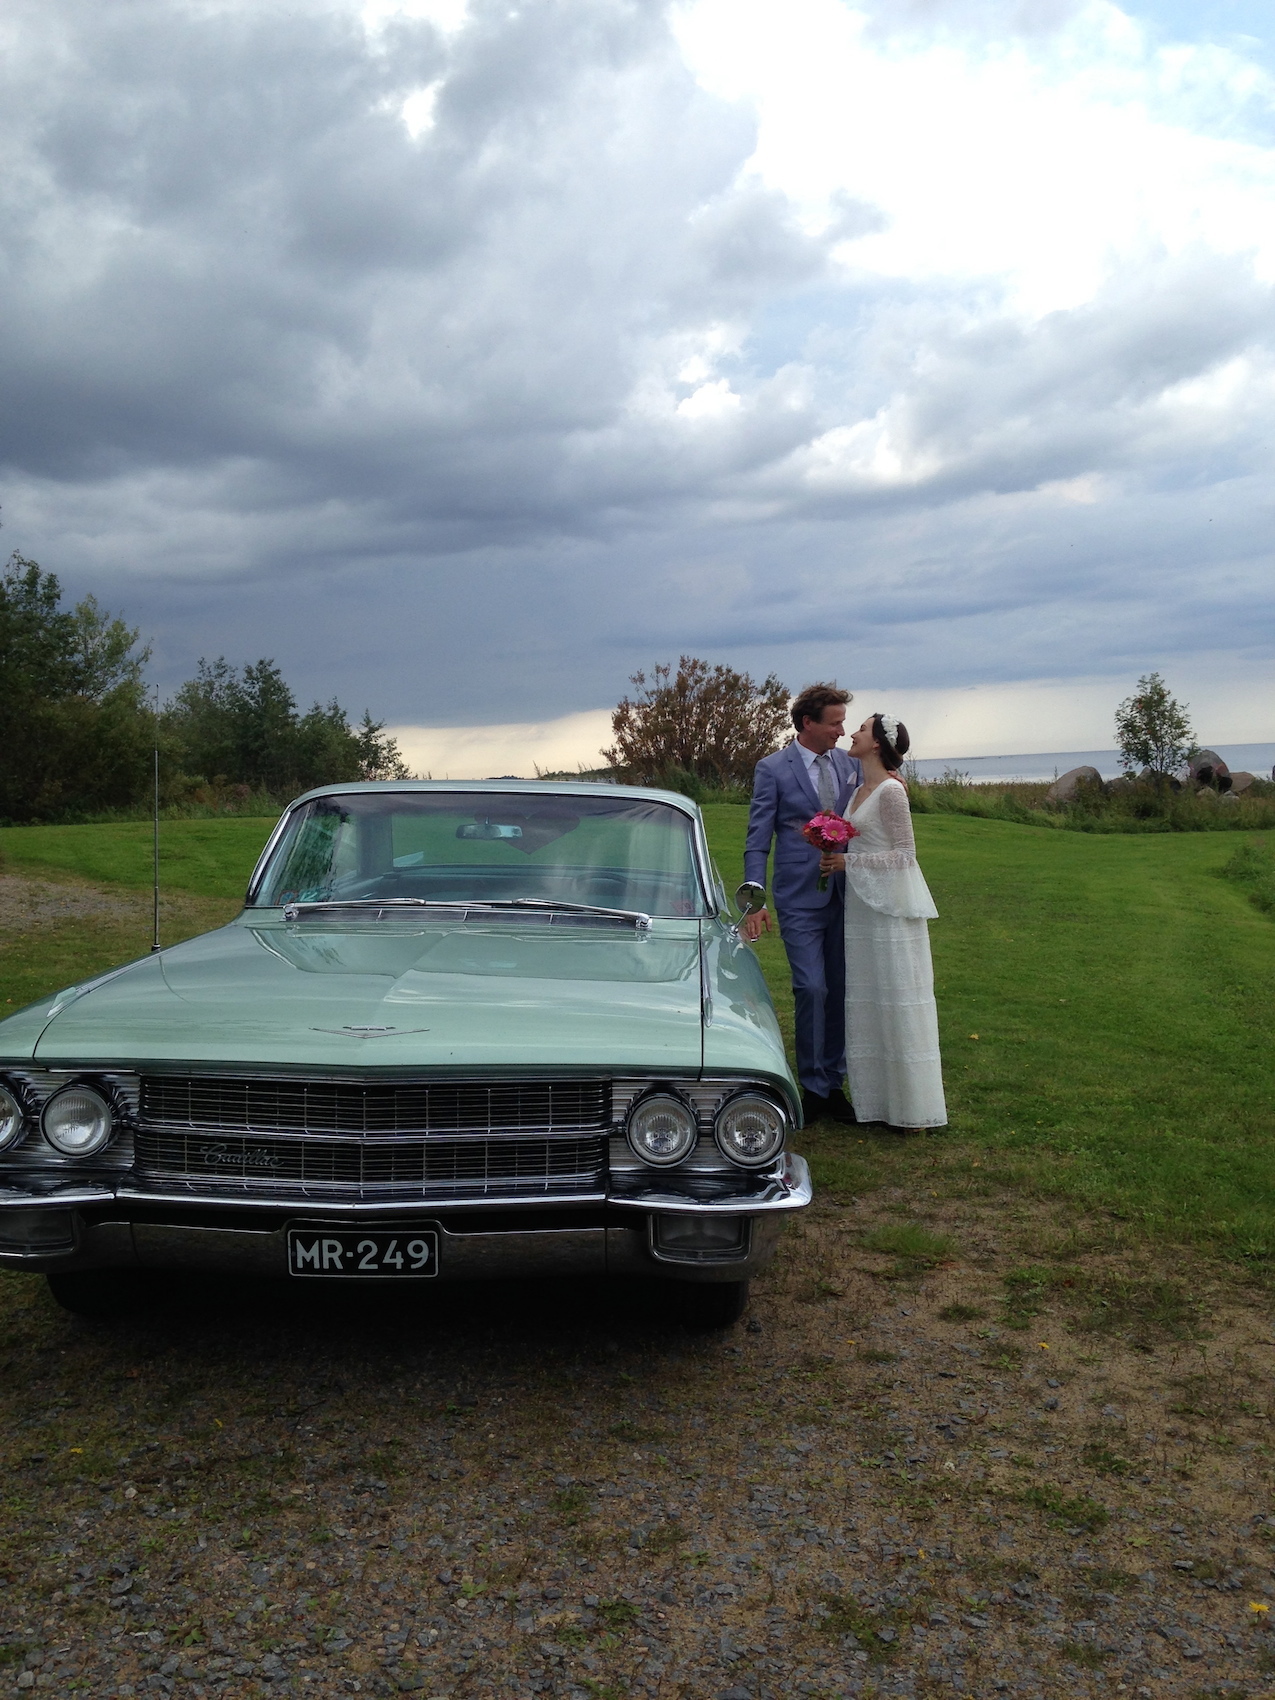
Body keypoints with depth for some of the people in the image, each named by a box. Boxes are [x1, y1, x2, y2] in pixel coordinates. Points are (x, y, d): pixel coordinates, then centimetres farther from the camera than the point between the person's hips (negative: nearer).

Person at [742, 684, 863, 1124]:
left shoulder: (850, 765, 9)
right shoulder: (772, 769, -4)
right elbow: (758, 839, -4)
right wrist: (755, 898, -12)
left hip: (845, 896, 4)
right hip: (800, 898, -4)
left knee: (840, 991, 8)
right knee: (812, 989, -10)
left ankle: (833, 1083, 20)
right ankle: (813, 1086, 6)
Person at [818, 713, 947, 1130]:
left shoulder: (891, 791, -13)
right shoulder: (861, 791, 13)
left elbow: (904, 853, -13)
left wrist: (848, 862, -15)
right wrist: (836, 856, 3)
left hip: (891, 903, -9)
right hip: (862, 902, 9)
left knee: (898, 997, -2)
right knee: (867, 999, 10)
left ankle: (911, 1107, 8)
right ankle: (877, 1099, 19)